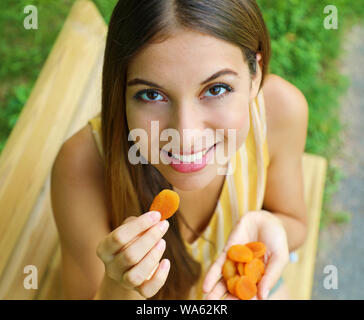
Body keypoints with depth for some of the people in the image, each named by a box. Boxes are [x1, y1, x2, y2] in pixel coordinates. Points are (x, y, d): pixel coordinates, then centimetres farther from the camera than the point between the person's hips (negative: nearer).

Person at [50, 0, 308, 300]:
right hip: (143, 293, -1)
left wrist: (264, 225, -34)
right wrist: (119, 287, -45)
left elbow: (296, 224, -12)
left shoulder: (281, 106, -30)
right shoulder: (82, 165, -37)